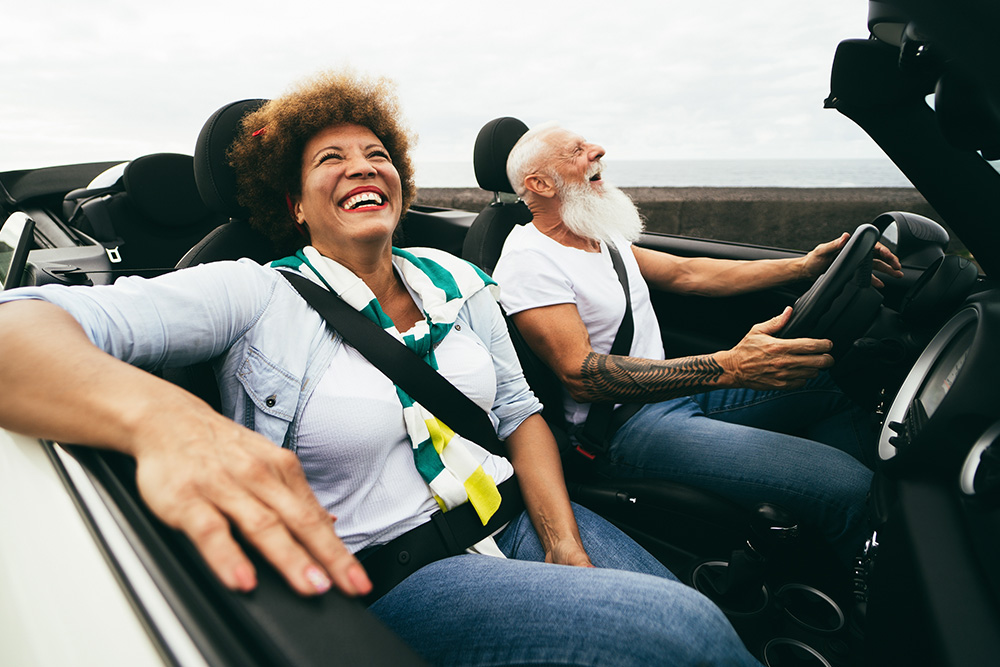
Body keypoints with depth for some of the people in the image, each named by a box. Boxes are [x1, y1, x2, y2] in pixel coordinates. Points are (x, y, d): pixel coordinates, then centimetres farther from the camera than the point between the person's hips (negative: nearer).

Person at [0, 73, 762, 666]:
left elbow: (518, 411, 12)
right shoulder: (257, 296, -7)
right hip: (379, 571, -5)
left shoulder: (455, 279, 10)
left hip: (515, 518, 6)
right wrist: (163, 418, -42)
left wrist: (567, 546, -3)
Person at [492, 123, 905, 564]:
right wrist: (729, 368, -35)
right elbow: (582, 375, -25)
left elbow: (684, 273, 17)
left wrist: (804, 266, 8)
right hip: (624, 426, -10)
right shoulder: (529, 260, -15)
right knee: (847, 487, -23)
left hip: (674, 386, 10)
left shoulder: (599, 234, 14)